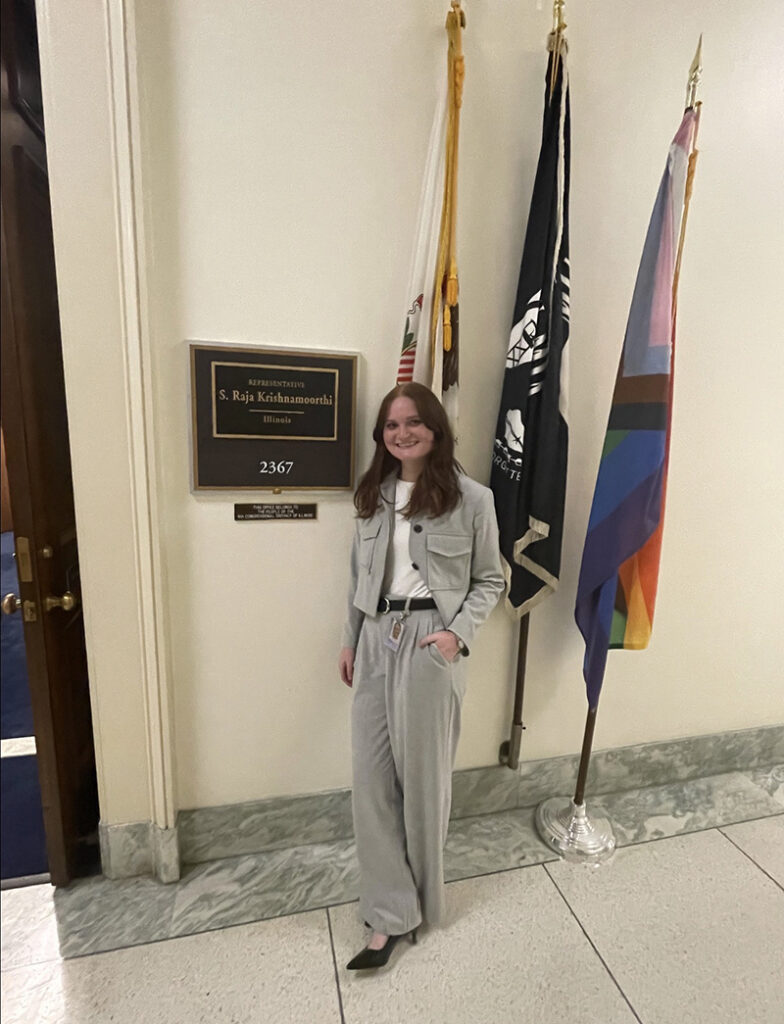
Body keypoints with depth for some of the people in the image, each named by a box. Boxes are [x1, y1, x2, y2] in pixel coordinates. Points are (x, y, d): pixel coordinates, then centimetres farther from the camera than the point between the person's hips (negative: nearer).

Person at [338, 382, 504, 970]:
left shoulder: (471, 498, -6)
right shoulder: (374, 495, 8)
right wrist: (351, 640, 13)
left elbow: (489, 581, 0)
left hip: (430, 642, -4)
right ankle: (391, 914, 26)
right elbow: (361, 576, 13)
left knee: (423, 775, 10)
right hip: (377, 641, 5)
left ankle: (419, 902, 37)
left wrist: (459, 634, -13)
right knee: (372, 776, 6)